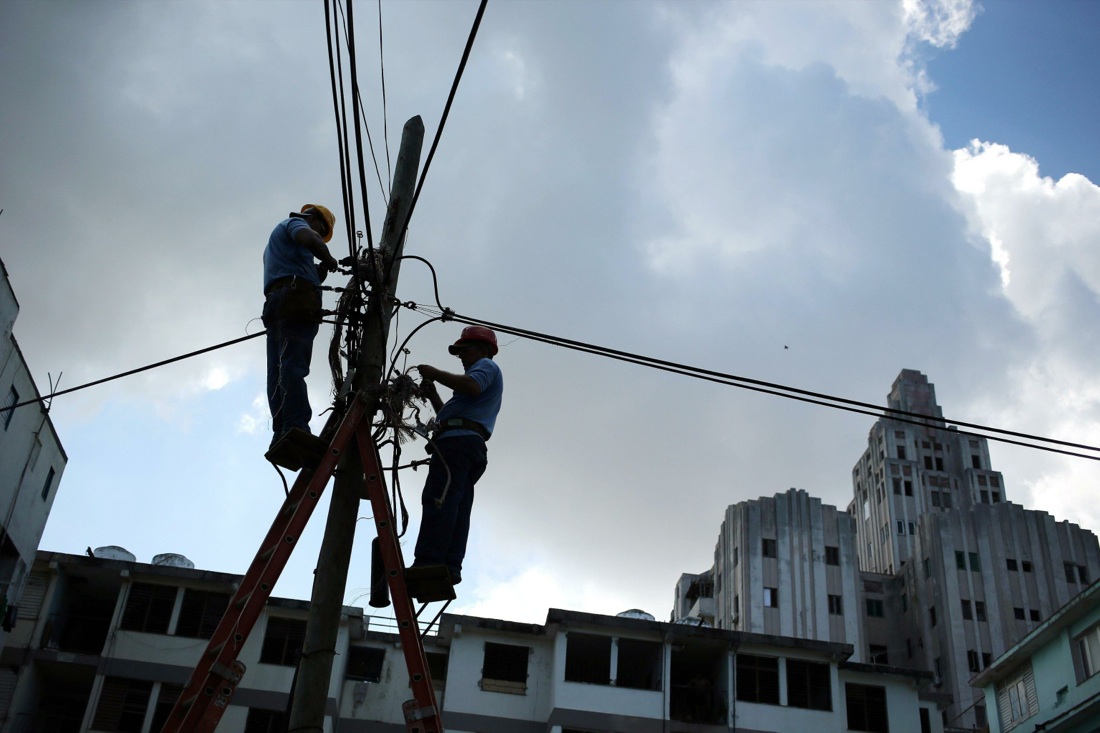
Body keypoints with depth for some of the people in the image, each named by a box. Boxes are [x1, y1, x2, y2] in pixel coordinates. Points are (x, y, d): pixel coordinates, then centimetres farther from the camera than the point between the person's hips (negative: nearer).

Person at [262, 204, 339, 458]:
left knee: (278, 372, -3)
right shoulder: (294, 223, 13)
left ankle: (281, 436, -13)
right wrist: (329, 260, 3)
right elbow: (309, 240, -11)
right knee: (293, 366, -23)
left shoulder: (277, 237, 40)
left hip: (275, 302, 9)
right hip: (296, 298, -9)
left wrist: (318, 273, 20)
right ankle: (296, 429, -35)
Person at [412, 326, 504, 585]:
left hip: (459, 440, -11)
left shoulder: (486, 365, 11)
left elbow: (472, 386, -16)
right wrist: (432, 396, 27)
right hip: (472, 447, 11)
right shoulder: (484, 371, 40)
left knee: (438, 500, -22)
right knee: (457, 508, -1)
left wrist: (436, 374, -6)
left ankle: (428, 564, -33)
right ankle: (449, 568, -10)